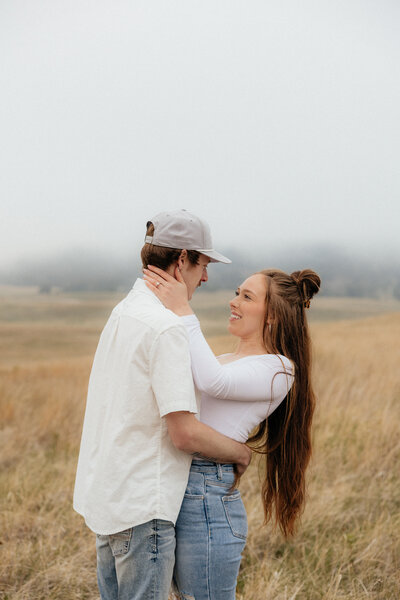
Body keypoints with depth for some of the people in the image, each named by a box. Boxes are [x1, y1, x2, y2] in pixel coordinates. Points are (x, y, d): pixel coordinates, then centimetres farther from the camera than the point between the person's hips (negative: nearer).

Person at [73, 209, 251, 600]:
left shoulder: (122, 313, 10)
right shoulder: (166, 327, -19)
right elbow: (184, 432, -22)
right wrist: (240, 452, -4)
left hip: (103, 495, 9)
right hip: (141, 507, -9)